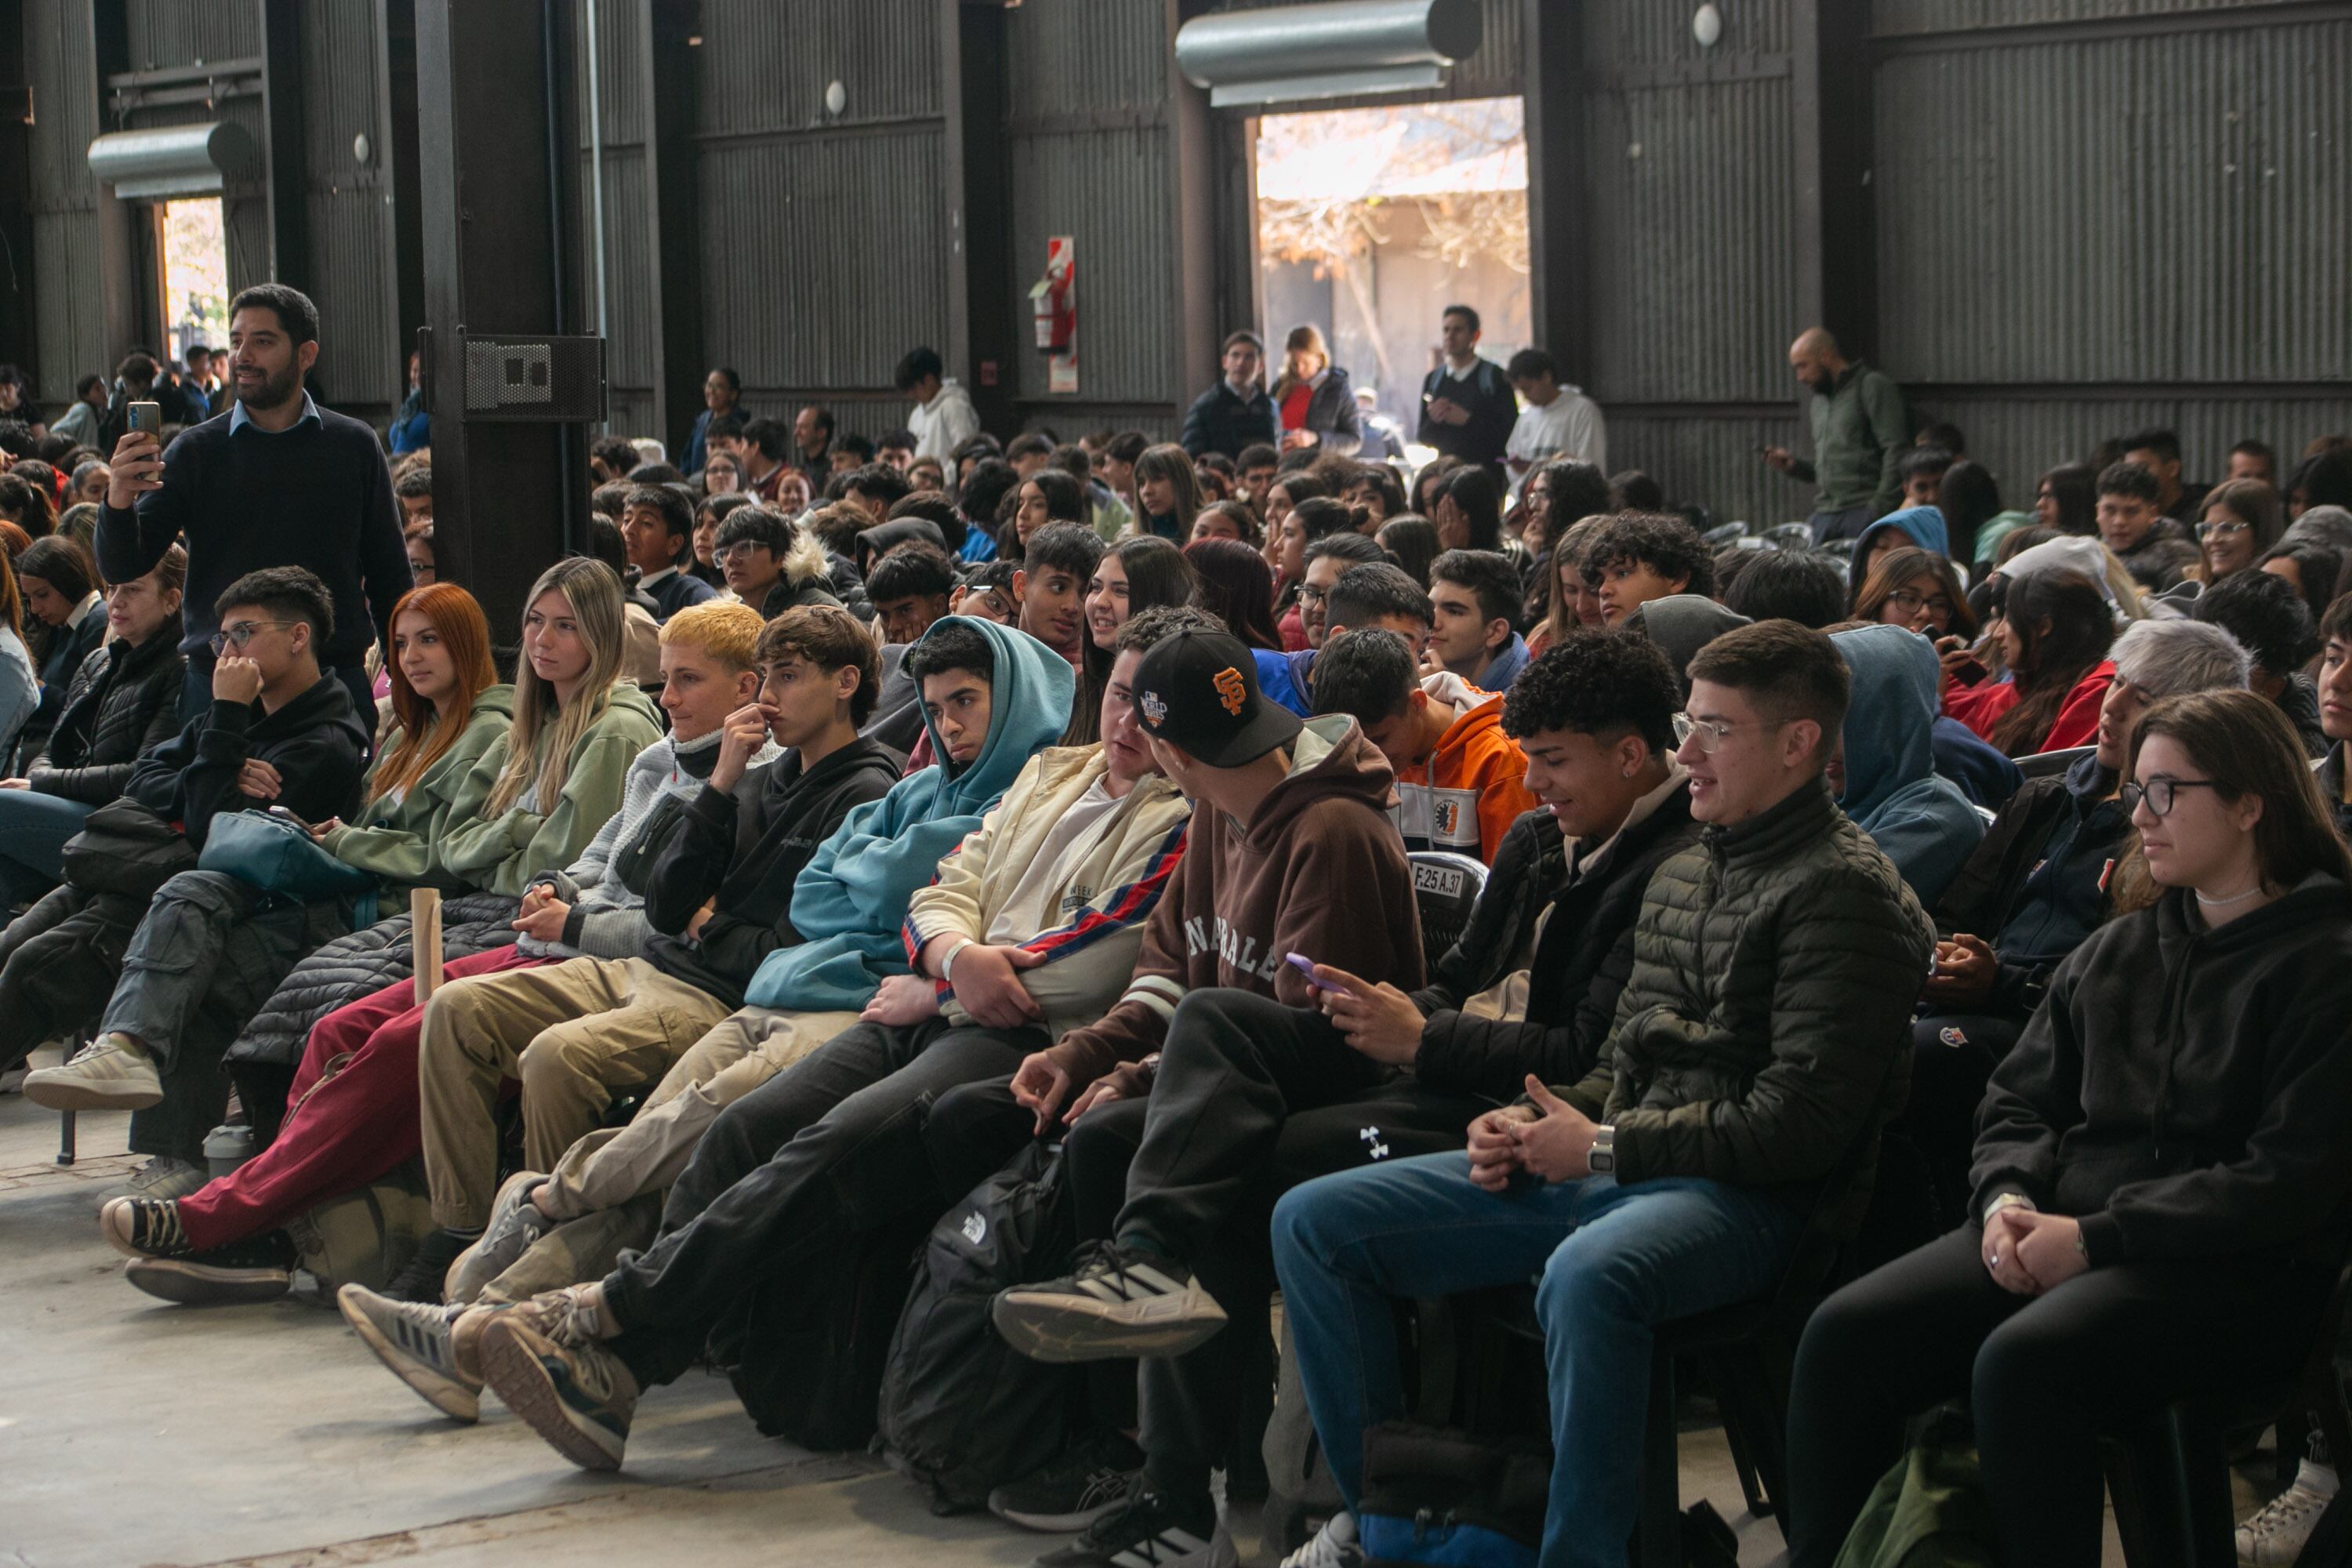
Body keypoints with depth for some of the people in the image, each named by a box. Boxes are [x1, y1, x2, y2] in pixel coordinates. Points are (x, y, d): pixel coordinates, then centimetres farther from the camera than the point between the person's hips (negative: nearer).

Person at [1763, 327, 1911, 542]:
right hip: (1823, 516, 7)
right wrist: (1794, 465, 11)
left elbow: (1896, 452, -9)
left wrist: (1879, 509, -15)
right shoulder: (1817, 404, 24)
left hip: (1864, 511, -7)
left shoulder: (1873, 386, 0)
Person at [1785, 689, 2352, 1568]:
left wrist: (2093, 1238, -15)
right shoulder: (2115, 951, 19)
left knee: (2021, 1364, -35)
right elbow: (2020, 1101, 21)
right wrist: (2008, 1197, -3)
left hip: (2237, 1269, -6)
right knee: (1844, 1335, -17)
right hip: (2060, 1230, 7)